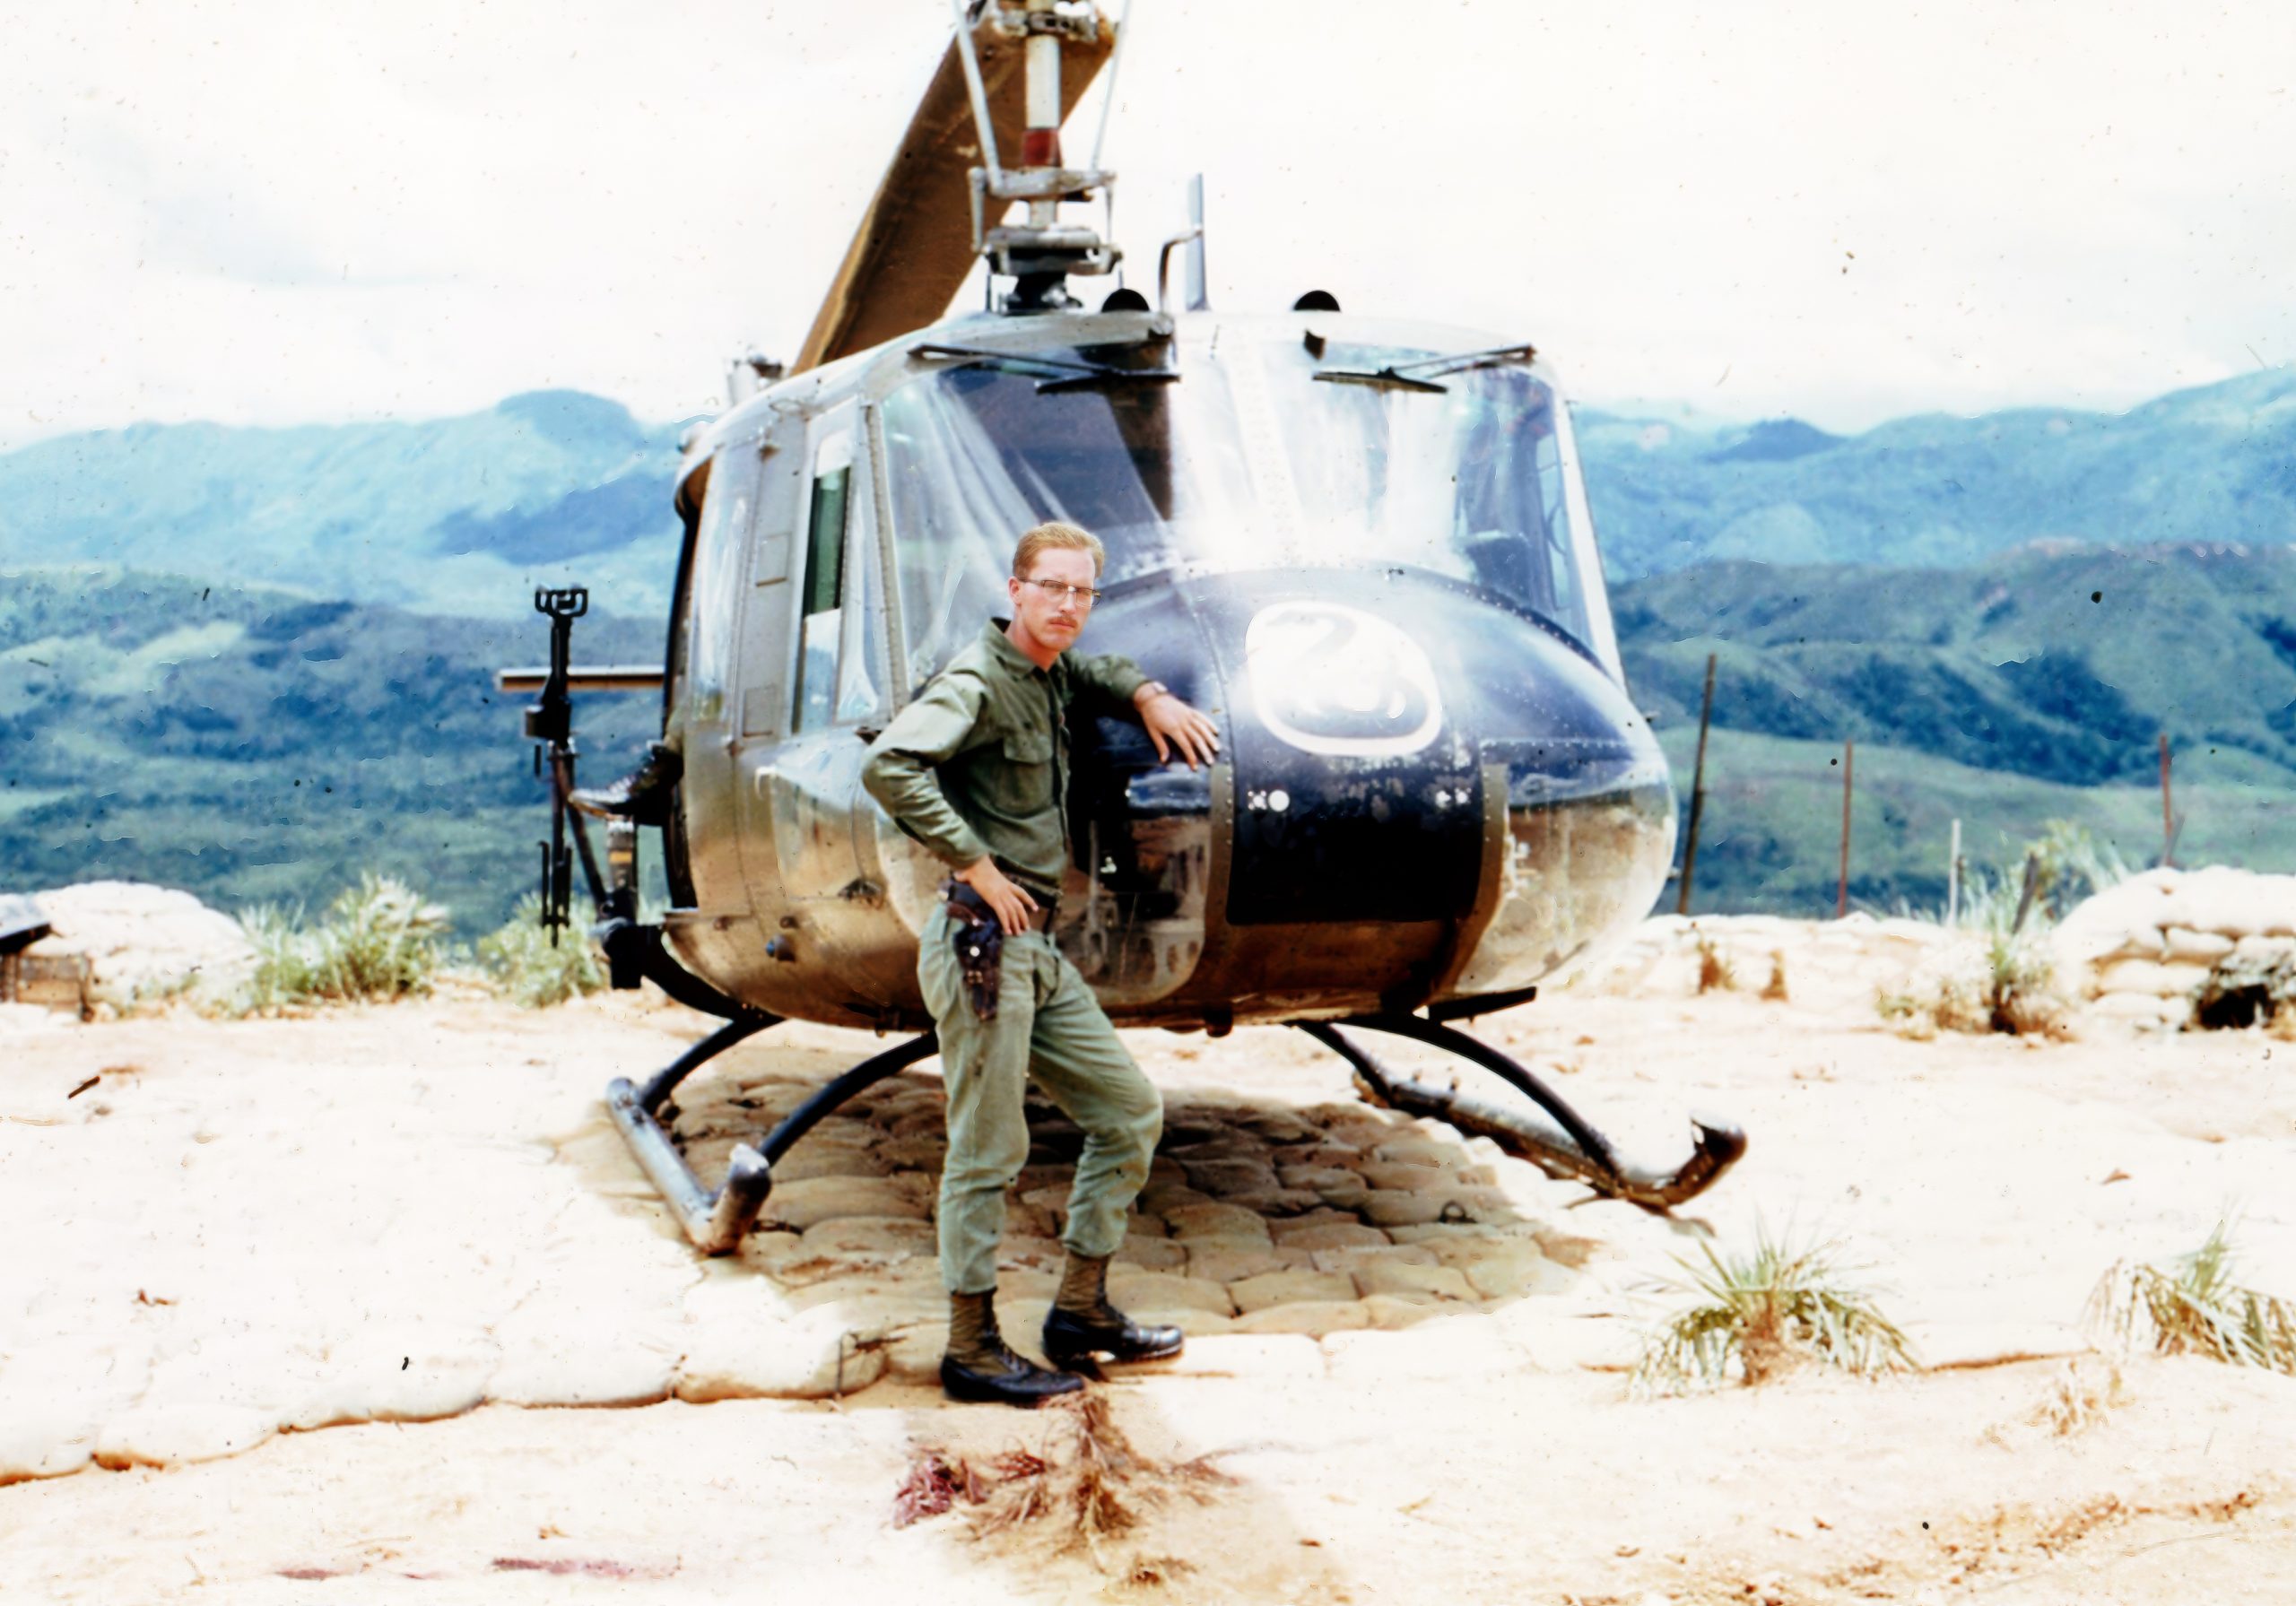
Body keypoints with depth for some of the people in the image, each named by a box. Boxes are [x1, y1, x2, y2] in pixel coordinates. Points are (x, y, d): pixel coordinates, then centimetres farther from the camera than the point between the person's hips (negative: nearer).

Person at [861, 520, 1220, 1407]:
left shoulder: (1047, 676, 15)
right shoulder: (977, 681, -12)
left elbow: (1092, 671, 40)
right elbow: (888, 765, -28)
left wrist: (1148, 696, 19)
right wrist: (977, 864, -23)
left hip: (1036, 949, 10)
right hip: (982, 941, -9)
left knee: (1130, 1111, 12)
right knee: (988, 1152, -3)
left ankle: (1081, 1311, 22)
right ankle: (973, 1349, 10)